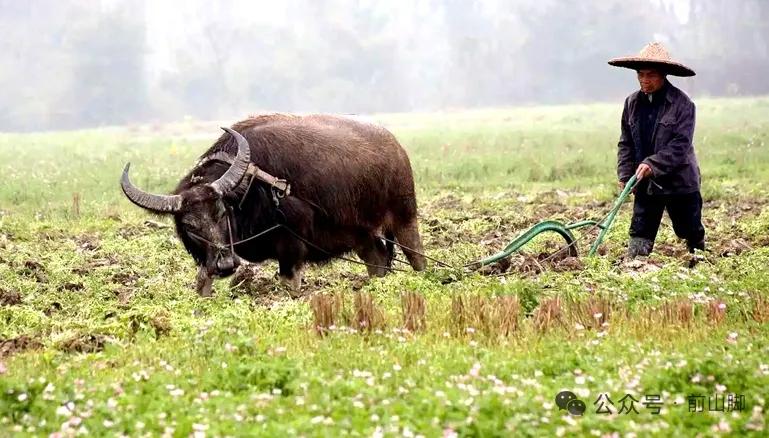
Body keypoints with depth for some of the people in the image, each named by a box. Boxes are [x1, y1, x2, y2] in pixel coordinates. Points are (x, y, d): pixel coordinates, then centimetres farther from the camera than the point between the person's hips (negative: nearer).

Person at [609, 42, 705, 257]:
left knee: (693, 235, 10)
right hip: (645, 184, 4)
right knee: (639, 235, -3)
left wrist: (653, 164, -27)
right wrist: (625, 175, -4)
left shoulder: (682, 103, -11)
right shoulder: (632, 103, 4)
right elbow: (626, 143, 8)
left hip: (679, 182, -4)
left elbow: (681, 144, -18)